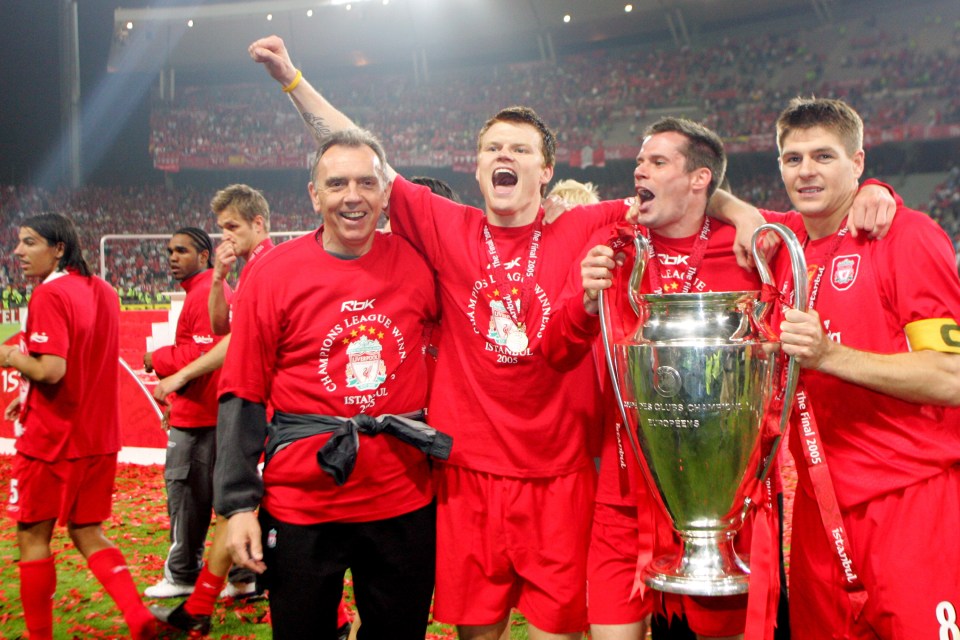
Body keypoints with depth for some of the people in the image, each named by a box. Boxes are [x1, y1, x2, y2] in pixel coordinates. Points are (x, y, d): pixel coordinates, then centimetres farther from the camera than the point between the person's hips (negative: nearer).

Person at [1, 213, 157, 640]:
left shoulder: (49, 294, -16)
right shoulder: (103, 292, 9)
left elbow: (51, 369, -24)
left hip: (51, 437, -7)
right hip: (99, 437, 7)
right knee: (87, 532, 15)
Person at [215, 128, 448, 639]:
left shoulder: (416, 263, -1)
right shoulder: (272, 273, -6)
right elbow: (242, 396, -5)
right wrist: (239, 504, -8)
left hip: (404, 499, 2)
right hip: (301, 503, -1)